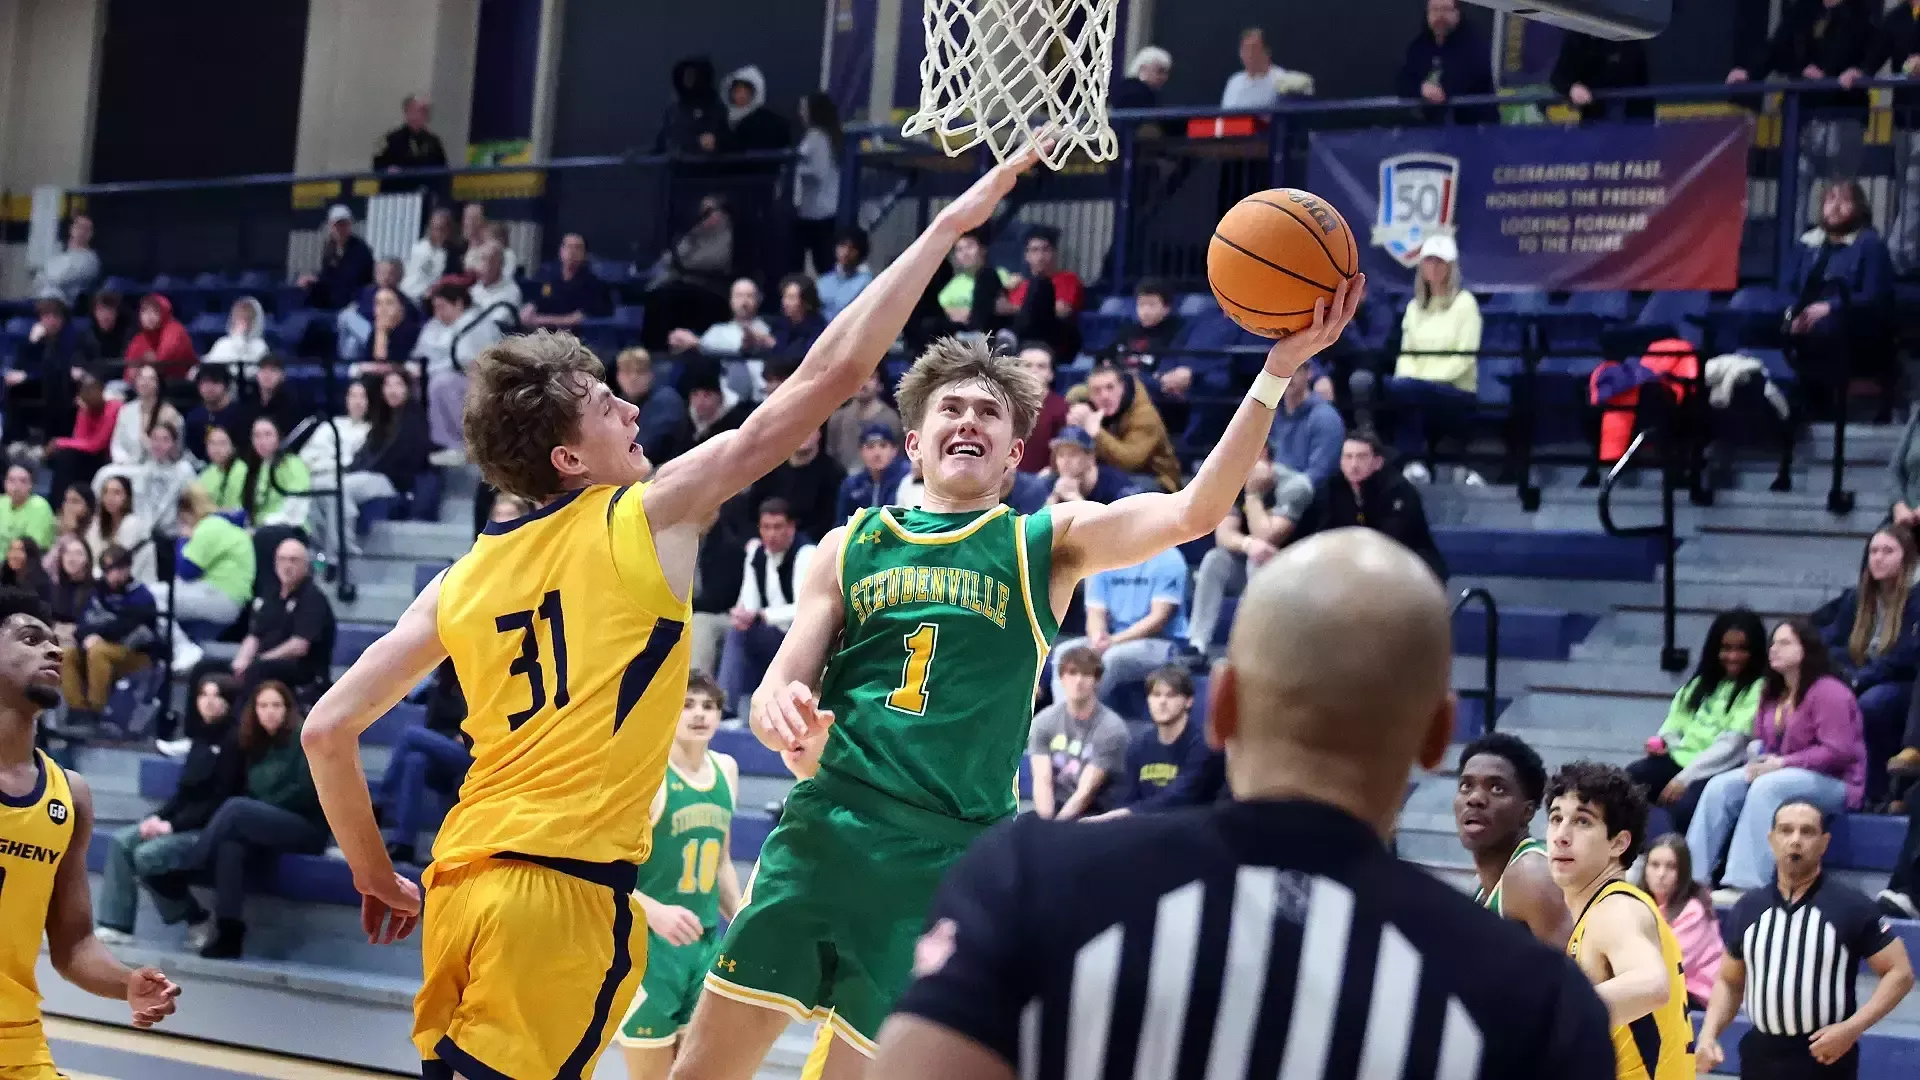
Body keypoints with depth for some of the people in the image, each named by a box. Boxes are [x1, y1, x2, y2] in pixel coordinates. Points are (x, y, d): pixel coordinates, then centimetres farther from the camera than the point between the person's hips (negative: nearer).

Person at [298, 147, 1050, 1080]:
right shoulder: (651, 516, -1)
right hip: (564, 890, -6)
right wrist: (948, 226, 4)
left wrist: (375, 876, 23)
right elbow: (830, 375, -1)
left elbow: (328, 729, 11)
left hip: (462, 879, 6)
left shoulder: (461, 580, 13)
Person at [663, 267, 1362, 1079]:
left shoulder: (1047, 544, 6)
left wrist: (1280, 367, -19)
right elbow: (776, 692, 12)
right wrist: (781, 712, -15)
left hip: (948, 858, -1)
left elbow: (1192, 512, -9)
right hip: (825, 827, 2)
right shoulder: (851, 546, 12)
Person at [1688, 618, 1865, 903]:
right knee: (1720, 786, -14)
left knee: (1766, 787, -36)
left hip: (1833, 782, -8)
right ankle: (1695, 875, -21)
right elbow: (1760, 739, 22)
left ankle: (1745, 885, -41)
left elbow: (1837, 752, -22)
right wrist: (1757, 756, -4)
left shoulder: (1828, 693, -15)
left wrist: (1782, 763, -20)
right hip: (1778, 773, 8)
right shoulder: (1772, 693, 13)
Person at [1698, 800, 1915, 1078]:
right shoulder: (1748, 908, 8)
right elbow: (1729, 981, 19)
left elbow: (1900, 972, -4)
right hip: (1762, 1056, 5)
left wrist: (1852, 1028, -15)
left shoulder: (1851, 906, -5)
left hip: (1824, 1057, -5)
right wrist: (1709, 1033, 2)